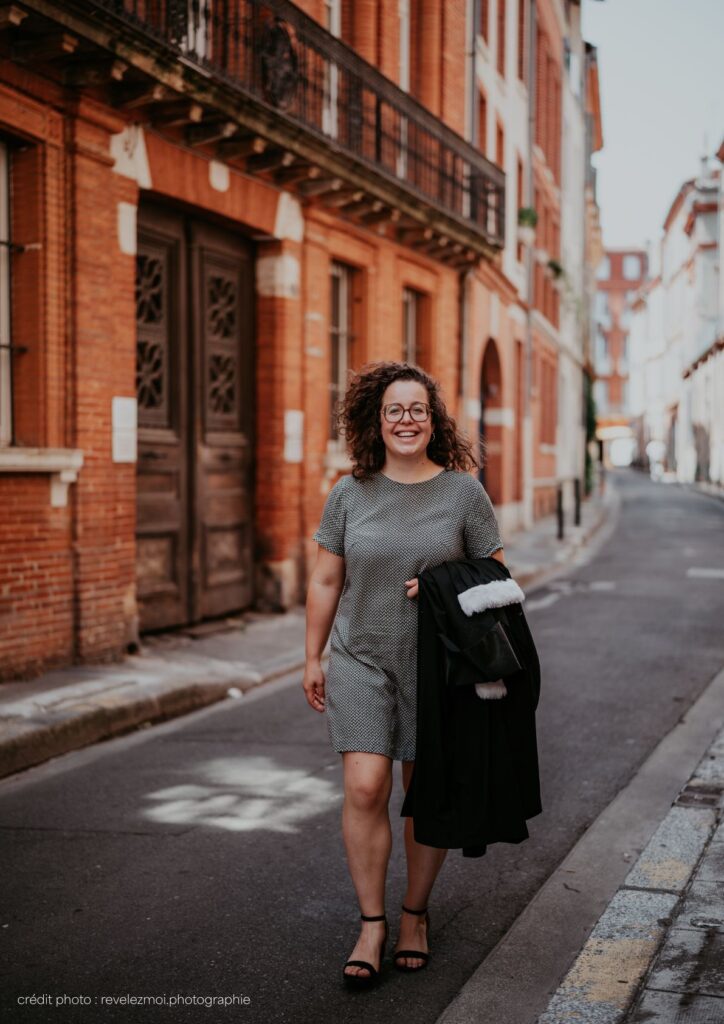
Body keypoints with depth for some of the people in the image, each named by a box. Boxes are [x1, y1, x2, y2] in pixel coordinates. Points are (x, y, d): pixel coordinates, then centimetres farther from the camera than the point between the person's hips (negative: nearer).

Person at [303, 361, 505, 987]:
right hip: (361, 659, 0)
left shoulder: (463, 491, -2)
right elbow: (325, 581, 7)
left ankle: (415, 915, 26)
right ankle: (372, 924, 4)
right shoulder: (350, 494, 2)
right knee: (365, 789, -10)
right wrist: (313, 659, 8)